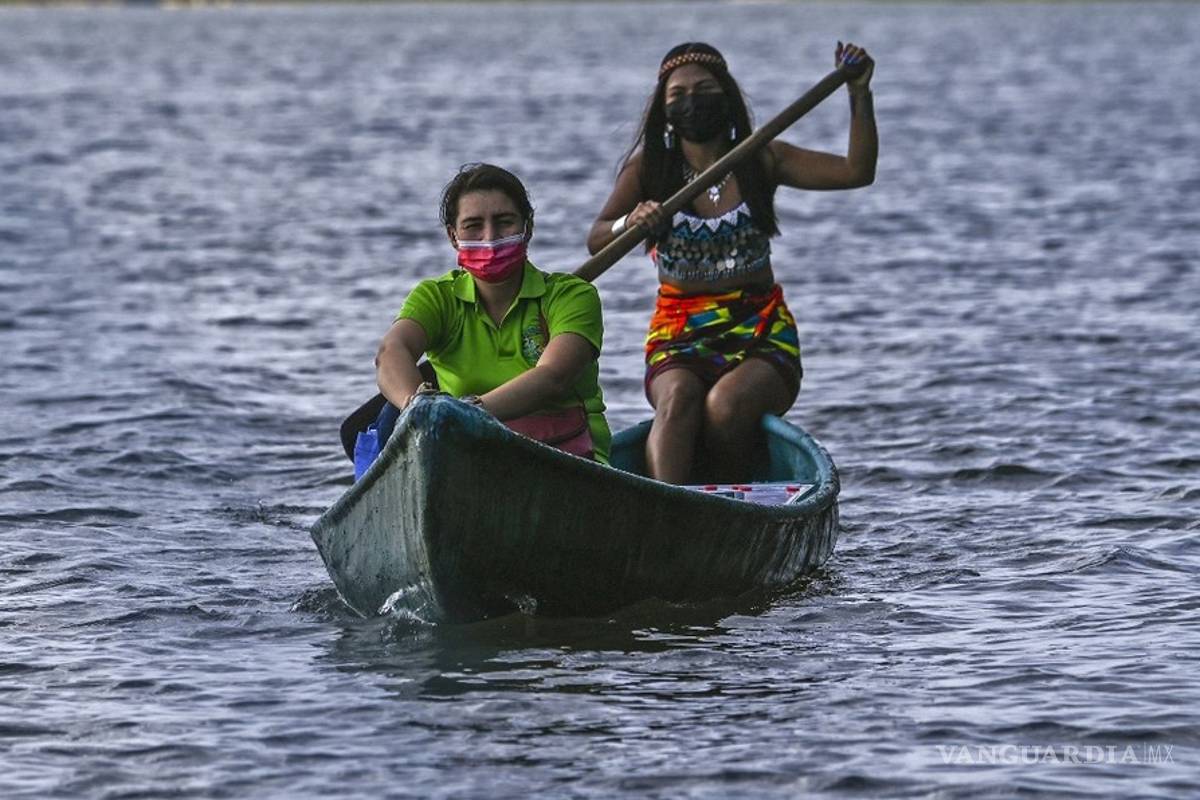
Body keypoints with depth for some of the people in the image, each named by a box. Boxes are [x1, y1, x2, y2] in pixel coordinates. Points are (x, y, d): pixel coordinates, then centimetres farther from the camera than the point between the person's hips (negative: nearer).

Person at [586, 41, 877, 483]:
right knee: (678, 398, -34)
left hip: (760, 333, 0)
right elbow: (595, 240, -1)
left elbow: (857, 172, -2)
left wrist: (859, 94, -13)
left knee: (726, 405, -33)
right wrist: (630, 224, -23)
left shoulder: (760, 160, 6)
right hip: (678, 334, 0)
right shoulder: (650, 166, 7)